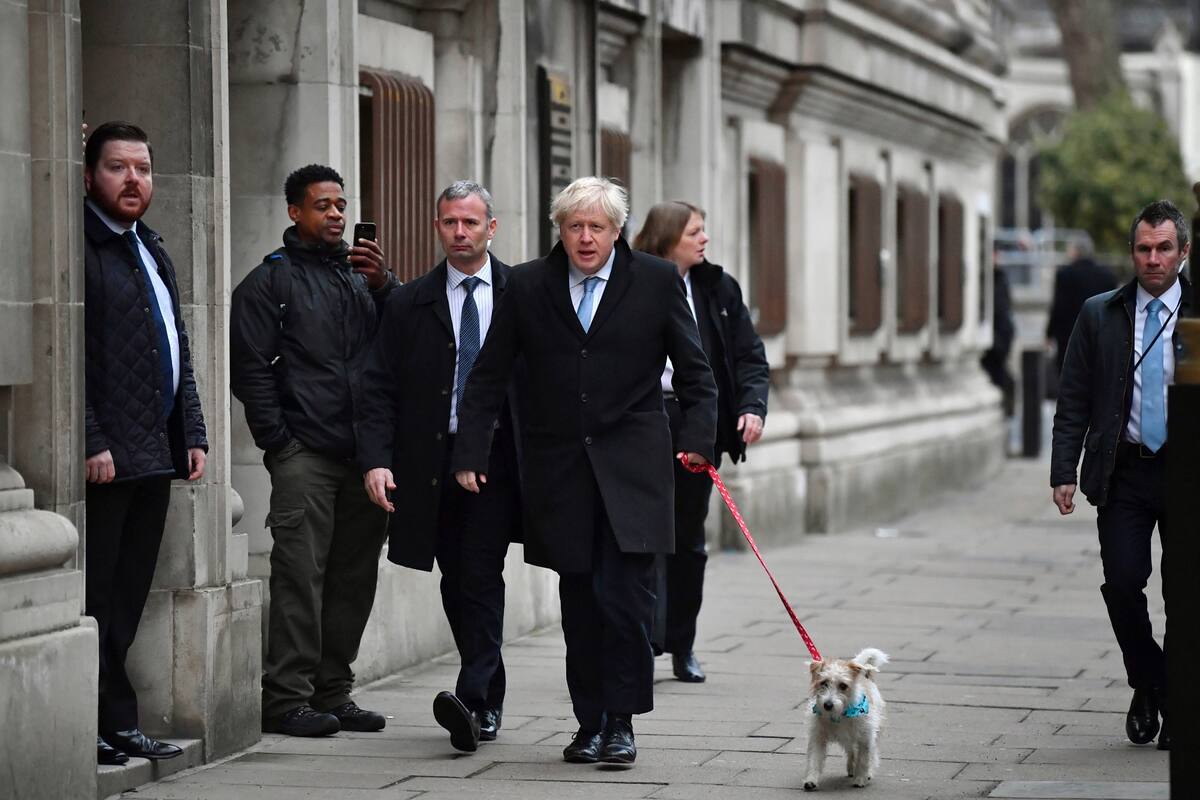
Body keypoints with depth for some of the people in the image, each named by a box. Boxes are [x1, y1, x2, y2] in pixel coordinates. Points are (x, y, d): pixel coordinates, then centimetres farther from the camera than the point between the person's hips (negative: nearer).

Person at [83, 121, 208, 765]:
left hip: (155, 456, 9)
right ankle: (111, 721, 0)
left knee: (127, 602, 10)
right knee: (97, 600, -3)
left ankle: (118, 727, 13)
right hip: (105, 458, -9)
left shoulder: (153, 253, 19)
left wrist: (192, 435, 15)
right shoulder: (78, 249, -9)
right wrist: (91, 444, -19)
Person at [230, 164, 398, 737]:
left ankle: (332, 691, 17)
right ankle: (286, 697, -6)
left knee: (354, 575, 8)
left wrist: (383, 285, -7)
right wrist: (276, 438, -9)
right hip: (305, 452, -5)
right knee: (300, 574, -9)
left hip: (362, 452, 5)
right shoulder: (271, 280, 4)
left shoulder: (360, 273, 18)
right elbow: (250, 366, -2)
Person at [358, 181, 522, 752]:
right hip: (436, 463, 3)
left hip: (497, 458, -3)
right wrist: (376, 459, -9)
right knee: (457, 585, 7)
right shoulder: (409, 304, 8)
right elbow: (380, 387, 4)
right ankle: (489, 703, 20)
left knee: (480, 576, -13)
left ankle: (474, 700, -19)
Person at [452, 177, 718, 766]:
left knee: (624, 595, -11)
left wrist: (699, 438, -5)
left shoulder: (657, 281, 2)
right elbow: (489, 378, 8)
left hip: (631, 467, -2)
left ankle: (621, 721, -2)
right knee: (580, 603, 5)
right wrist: (470, 453, 2)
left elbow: (693, 371, 8)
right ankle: (590, 723, 13)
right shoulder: (527, 286, 5)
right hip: (559, 469, 2)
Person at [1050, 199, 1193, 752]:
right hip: (1122, 473, 1)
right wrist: (1064, 472, -2)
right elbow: (1073, 400, 7)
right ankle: (1148, 688, 16)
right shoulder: (1099, 315, 6)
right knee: (1123, 584, -7)